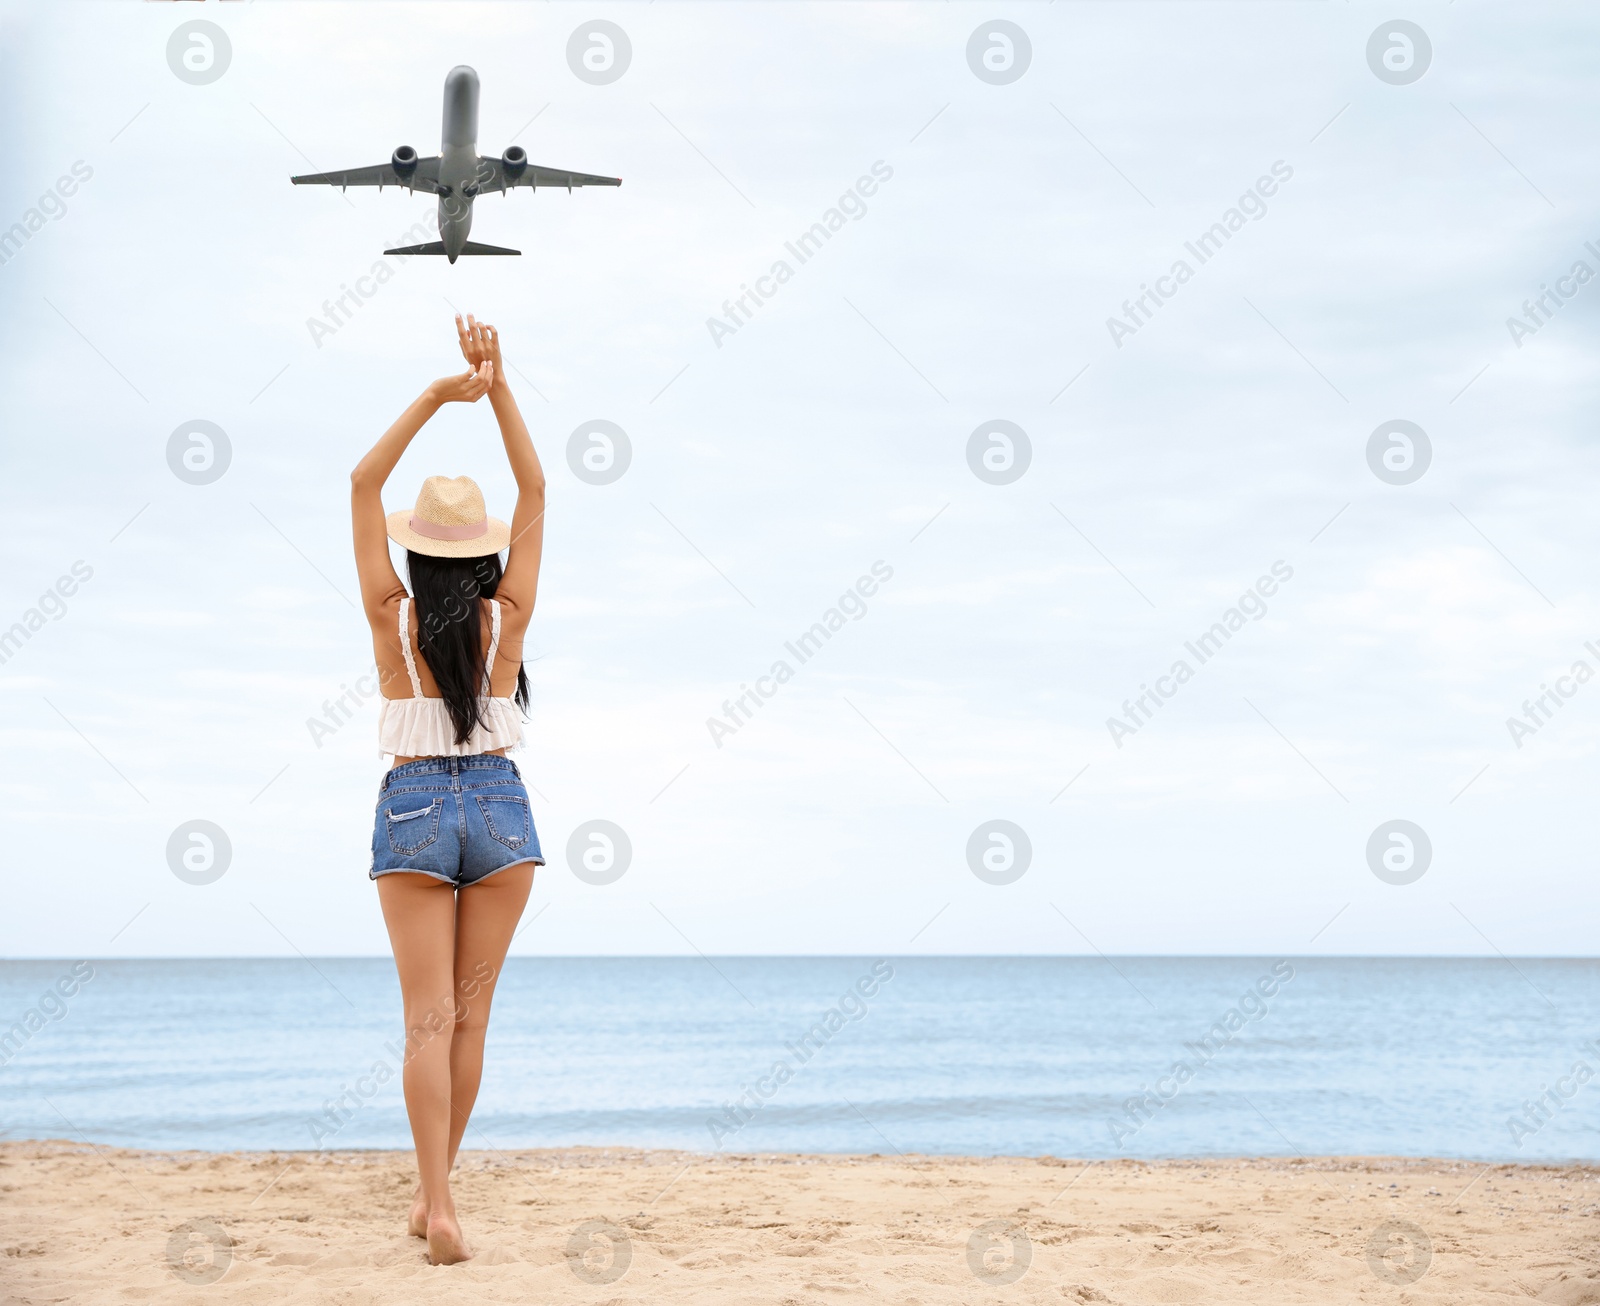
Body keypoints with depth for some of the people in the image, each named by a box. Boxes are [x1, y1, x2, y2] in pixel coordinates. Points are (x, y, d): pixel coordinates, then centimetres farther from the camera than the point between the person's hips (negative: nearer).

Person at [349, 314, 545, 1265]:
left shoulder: (394, 619, -5)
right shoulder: (506, 620, -3)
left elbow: (365, 482, -3)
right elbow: (536, 490, 0)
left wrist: (437, 396, -8)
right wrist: (498, 386, -7)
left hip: (415, 808, -1)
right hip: (501, 806, 1)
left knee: (430, 1019, -3)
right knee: (470, 1016, 9)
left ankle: (440, 1205, -14)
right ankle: (434, 1192, 16)